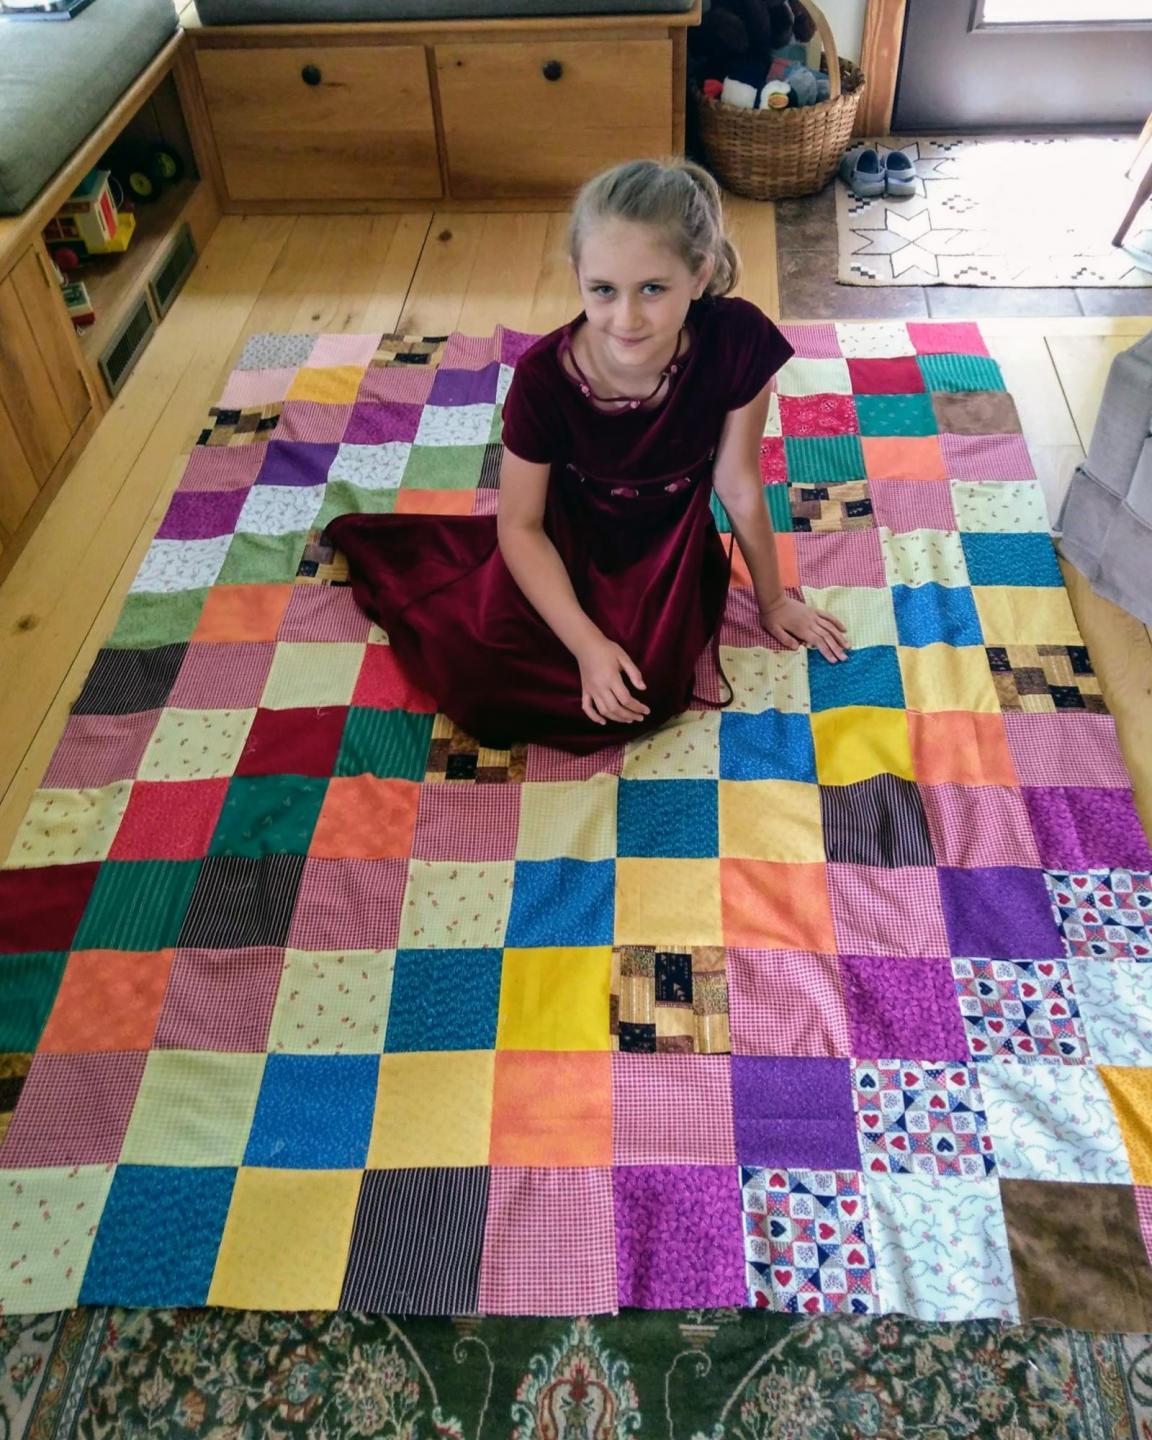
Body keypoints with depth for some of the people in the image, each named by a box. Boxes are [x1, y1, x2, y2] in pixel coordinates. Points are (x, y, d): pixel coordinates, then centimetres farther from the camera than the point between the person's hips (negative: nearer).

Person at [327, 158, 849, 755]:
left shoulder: (736, 341, -28)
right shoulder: (544, 376, -27)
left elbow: (740, 487, -13)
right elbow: (520, 524, -15)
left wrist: (772, 600, 1)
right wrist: (587, 644, -21)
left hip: (667, 544, 1)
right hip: (567, 537, 0)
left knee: (646, 691, -22)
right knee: (478, 673, -17)